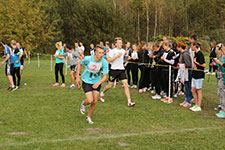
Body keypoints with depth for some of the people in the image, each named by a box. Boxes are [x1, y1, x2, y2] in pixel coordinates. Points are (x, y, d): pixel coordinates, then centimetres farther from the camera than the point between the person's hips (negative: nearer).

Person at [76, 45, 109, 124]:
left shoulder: (104, 62, -19)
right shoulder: (88, 59, -22)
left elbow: (105, 77, -15)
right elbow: (79, 63, 1)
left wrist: (98, 83, -34)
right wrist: (77, 77, -1)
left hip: (97, 82, 2)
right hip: (86, 82, -2)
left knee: (95, 101, 0)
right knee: (90, 100, -15)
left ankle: (88, 117, 24)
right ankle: (83, 104, 23)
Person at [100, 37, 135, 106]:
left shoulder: (123, 51, 9)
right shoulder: (113, 51, -9)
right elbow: (109, 60, -18)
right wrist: (117, 56, -22)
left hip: (121, 70, 4)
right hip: (114, 70, -4)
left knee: (126, 84, -10)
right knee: (110, 85, 7)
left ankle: (129, 101, -14)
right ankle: (102, 93, 38)